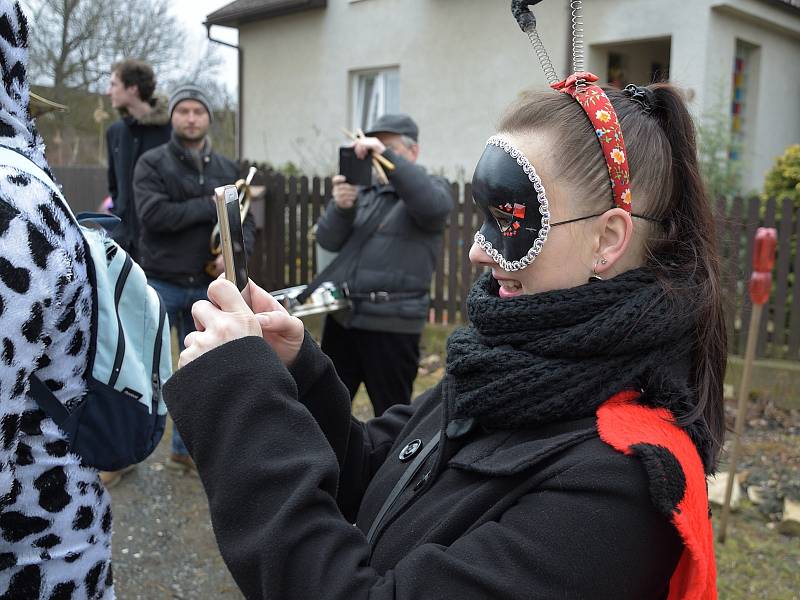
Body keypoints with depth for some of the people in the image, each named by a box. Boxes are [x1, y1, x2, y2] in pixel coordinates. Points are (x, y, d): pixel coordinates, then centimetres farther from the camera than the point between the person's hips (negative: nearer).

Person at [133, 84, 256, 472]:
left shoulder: (228, 170, 9)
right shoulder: (152, 163, -4)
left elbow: (246, 223, 9)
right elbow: (153, 214, -19)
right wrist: (212, 206, -16)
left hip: (208, 287, 4)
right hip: (160, 283, -4)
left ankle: (186, 448, 27)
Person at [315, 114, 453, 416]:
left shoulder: (433, 188, 2)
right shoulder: (365, 192, 16)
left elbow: (433, 205, -24)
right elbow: (328, 241, 6)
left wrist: (386, 156, -26)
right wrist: (340, 207, -14)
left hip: (391, 325, -6)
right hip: (341, 318, 6)